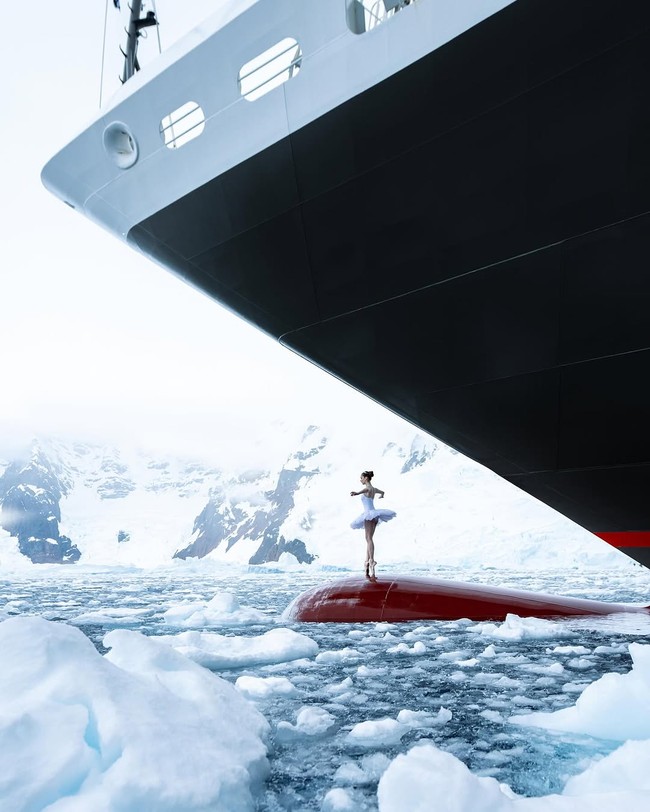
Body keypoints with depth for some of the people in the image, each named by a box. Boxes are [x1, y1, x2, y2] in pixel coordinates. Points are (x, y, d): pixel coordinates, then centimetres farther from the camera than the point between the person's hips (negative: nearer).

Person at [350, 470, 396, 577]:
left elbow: (367, 489, -36)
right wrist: (382, 495, 64)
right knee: (369, 539, 9)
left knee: (369, 538, -15)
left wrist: (357, 493, -57)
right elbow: (382, 492, 39)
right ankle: (368, 562, 8)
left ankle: (372, 561, -25)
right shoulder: (374, 489, 17)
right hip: (373, 515, 9)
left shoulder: (368, 488, -9)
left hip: (369, 514, -9)